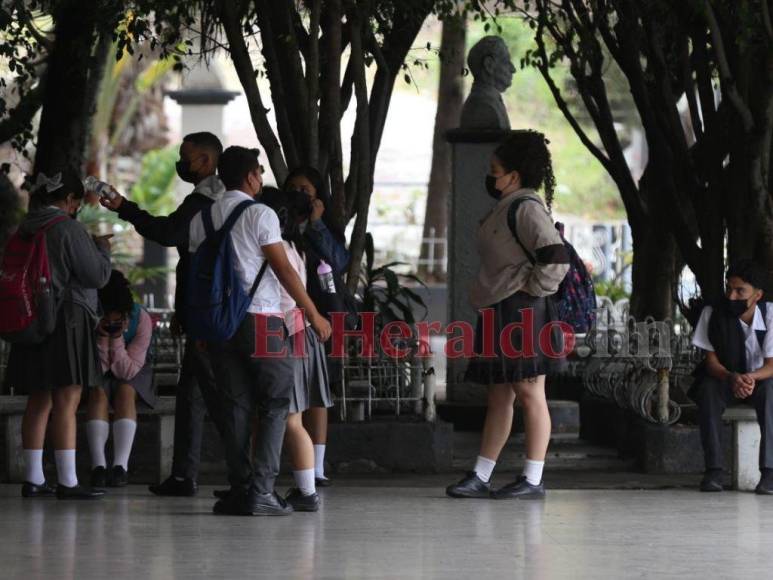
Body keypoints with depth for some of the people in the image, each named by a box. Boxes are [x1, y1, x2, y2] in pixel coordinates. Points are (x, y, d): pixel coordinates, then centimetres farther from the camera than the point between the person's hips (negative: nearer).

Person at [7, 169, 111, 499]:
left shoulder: (25, 230, 9)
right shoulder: (69, 228, -12)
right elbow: (98, 275, -11)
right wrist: (102, 249, 10)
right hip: (67, 321, -8)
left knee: (39, 403, 12)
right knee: (66, 403, -8)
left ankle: (33, 479, 14)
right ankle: (67, 482, -10)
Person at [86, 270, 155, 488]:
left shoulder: (141, 319, -24)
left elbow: (127, 371, -24)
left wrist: (117, 337, -37)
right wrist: (103, 336, -36)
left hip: (133, 374, -1)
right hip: (100, 375, 1)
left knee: (125, 391, -33)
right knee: (98, 393, -32)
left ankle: (121, 466, -42)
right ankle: (98, 465, -41)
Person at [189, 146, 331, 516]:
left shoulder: (202, 218, 11)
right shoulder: (260, 214, -5)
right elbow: (283, 269, -7)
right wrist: (314, 315, -2)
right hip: (260, 318, -5)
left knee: (235, 406, 7)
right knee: (275, 404, 0)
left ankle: (239, 491, 4)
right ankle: (261, 491, -9)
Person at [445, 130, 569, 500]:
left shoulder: (526, 208, -13)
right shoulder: (504, 208, 18)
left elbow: (556, 258, -23)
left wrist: (533, 289, -14)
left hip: (523, 312, -10)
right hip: (500, 313, 10)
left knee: (529, 394, -6)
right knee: (498, 398, 11)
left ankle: (533, 480, -4)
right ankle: (479, 479, 13)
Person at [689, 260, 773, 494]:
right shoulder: (713, 314, -13)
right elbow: (711, 361, -14)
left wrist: (751, 377, -43)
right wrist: (731, 378, -37)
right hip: (724, 379, 1)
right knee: (707, 389, -33)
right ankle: (713, 470, -33)